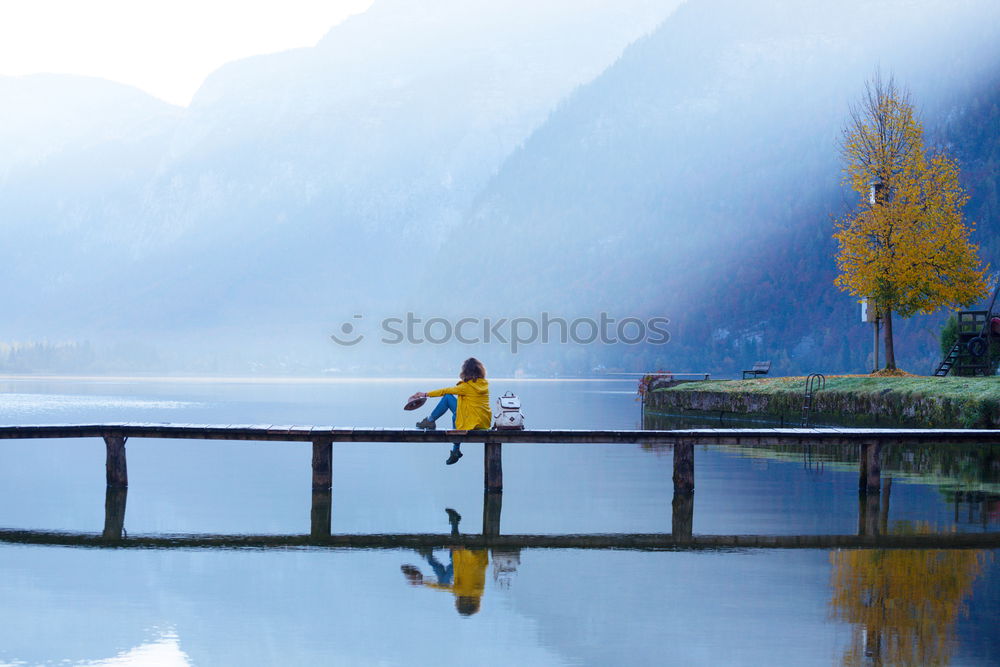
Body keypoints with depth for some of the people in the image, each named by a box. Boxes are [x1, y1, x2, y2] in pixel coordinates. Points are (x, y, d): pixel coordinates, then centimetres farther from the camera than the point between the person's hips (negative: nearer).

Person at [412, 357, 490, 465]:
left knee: (448, 398, 0)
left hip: (474, 423, -7)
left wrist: (426, 394, 6)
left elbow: (446, 391, -3)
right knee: (456, 417, 35)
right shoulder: (484, 384, 6)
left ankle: (430, 421, 16)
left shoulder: (467, 387, -13)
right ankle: (456, 451, 36)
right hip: (486, 423, 7)